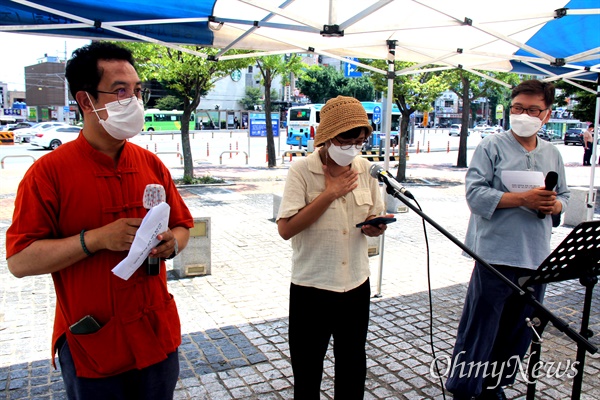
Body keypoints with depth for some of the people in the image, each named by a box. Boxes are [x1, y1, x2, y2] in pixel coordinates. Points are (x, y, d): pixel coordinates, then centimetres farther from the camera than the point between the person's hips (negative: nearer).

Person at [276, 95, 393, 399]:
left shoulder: (364, 169, 1)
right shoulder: (301, 171, -13)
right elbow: (286, 229, -21)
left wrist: (375, 226, -11)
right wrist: (329, 193, -21)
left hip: (357, 284, 4)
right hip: (311, 288, -4)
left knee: (353, 368, 21)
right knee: (307, 371, 14)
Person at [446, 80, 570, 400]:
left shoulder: (552, 154, 14)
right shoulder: (492, 146, -4)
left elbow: (563, 196, 20)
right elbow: (475, 193, -14)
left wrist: (554, 205, -4)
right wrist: (523, 199, -21)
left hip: (536, 257, 6)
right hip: (497, 255, -6)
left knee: (518, 330, 15)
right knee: (480, 329, 2)